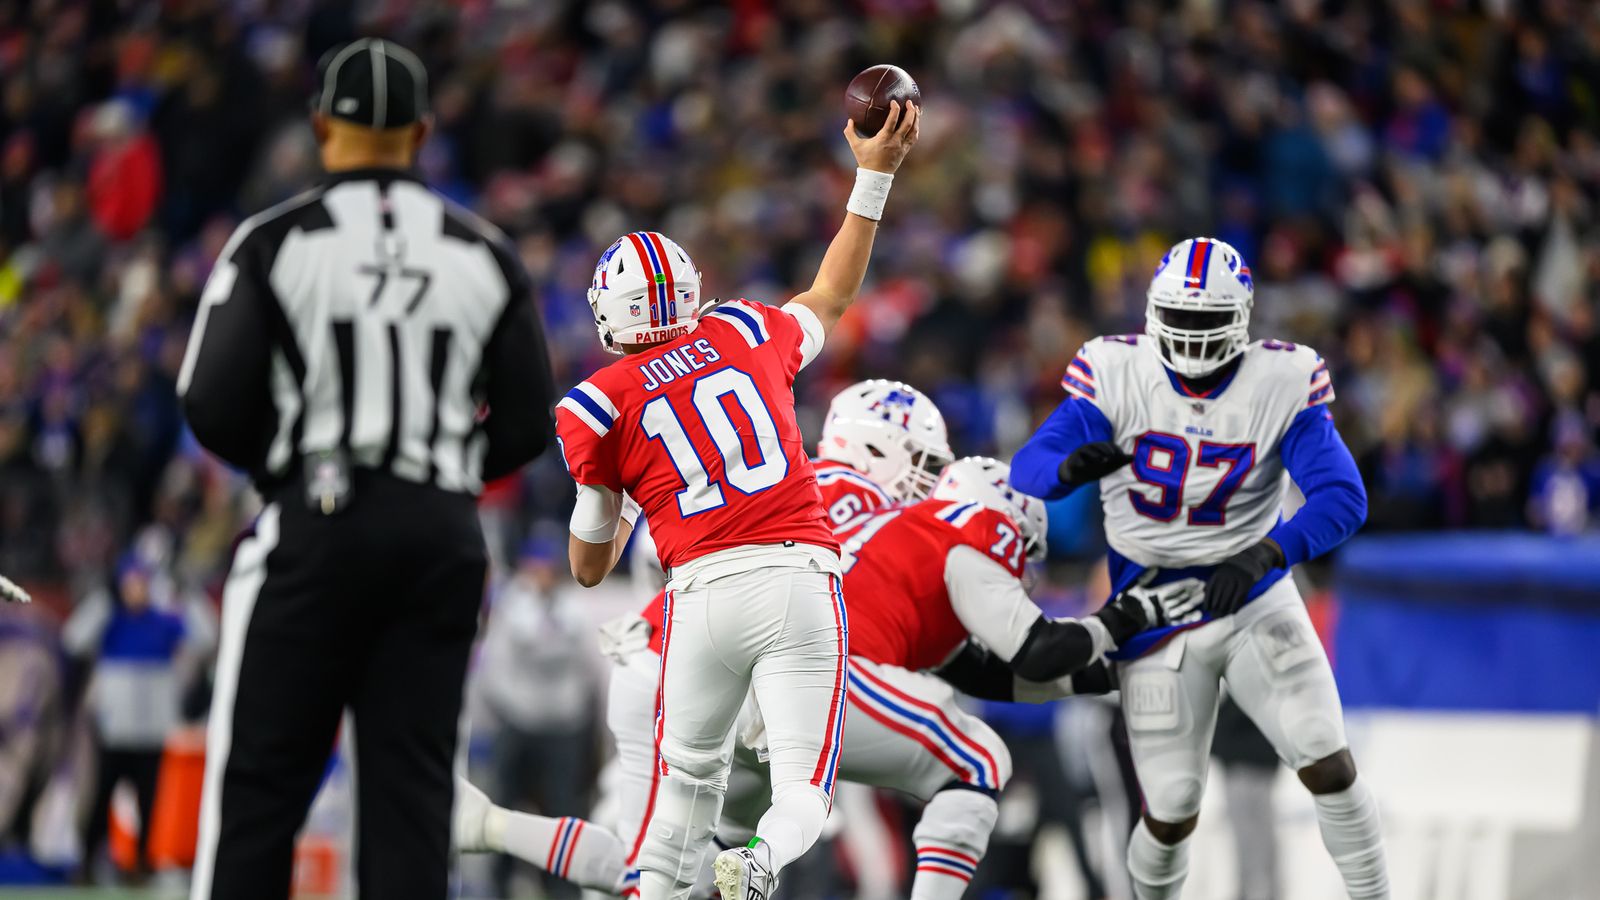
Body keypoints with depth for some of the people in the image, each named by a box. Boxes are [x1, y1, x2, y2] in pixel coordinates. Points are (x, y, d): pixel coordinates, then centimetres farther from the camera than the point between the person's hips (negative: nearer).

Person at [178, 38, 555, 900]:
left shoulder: (275, 243, -3)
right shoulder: (484, 254, 6)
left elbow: (214, 407, -7)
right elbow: (528, 424, 6)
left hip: (315, 528, -3)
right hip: (443, 532, 3)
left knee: (260, 778, 2)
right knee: (411, 781, 4)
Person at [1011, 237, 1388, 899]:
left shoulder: (1283, 384, -11)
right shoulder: (1117, 374, -11)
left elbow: (1343, 498, -20)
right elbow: (1028, 468, -19)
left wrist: (1267, 554, -37)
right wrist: (1071, 466, -44)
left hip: (1252, 598, 0)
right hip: (1153, 614, 0)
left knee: (1329, 768, -13)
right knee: (1171, 815, -1)